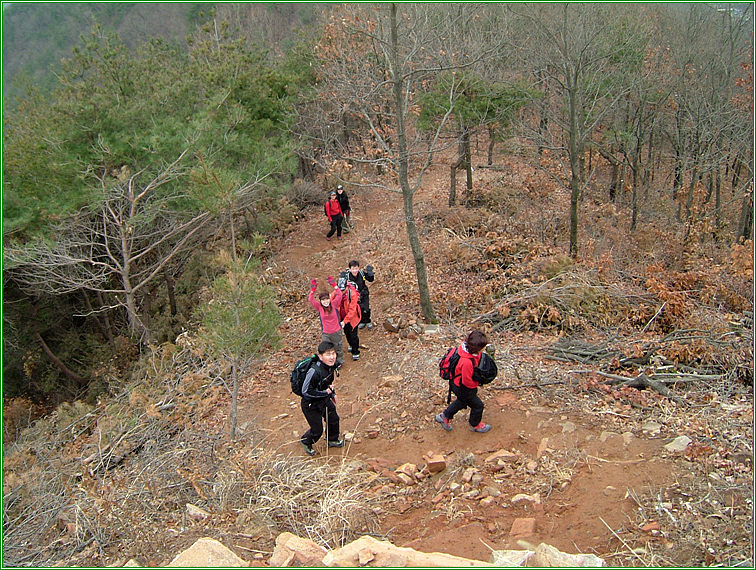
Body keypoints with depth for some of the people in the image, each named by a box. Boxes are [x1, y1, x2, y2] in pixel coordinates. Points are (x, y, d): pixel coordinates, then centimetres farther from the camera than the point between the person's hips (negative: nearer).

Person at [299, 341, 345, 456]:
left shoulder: (331, 366, -11)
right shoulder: (314, 371, -37)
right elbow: (305, 391, -31)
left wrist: (332, 394, 11)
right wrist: (326, 392, -26)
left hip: (324, 400, 8)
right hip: (310, 404, -8)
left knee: (334, 419, 20)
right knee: (317, 430, 6)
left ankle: (332, 440, 48)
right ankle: (306, 441, 38)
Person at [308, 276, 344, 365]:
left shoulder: (334, 304, -9)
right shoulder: (319, 307, -7)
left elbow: (339, 295, -16)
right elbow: (311, 300, -18)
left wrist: (334, 285, -24)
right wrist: (313, 290, -28)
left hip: (336, 331, 0)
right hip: (326, 333, 0)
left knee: (337, 348, 18)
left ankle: (339, 361, 40)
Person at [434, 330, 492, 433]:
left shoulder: (465, 346, -17)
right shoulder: (467, 362, -43)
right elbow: (467, 381, -30)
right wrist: (477, 383, -13)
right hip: (463, 388, -9)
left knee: (462, 401, 33)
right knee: (478, 405, 14)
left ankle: (444, 416, 46)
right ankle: (475, 425, 40)